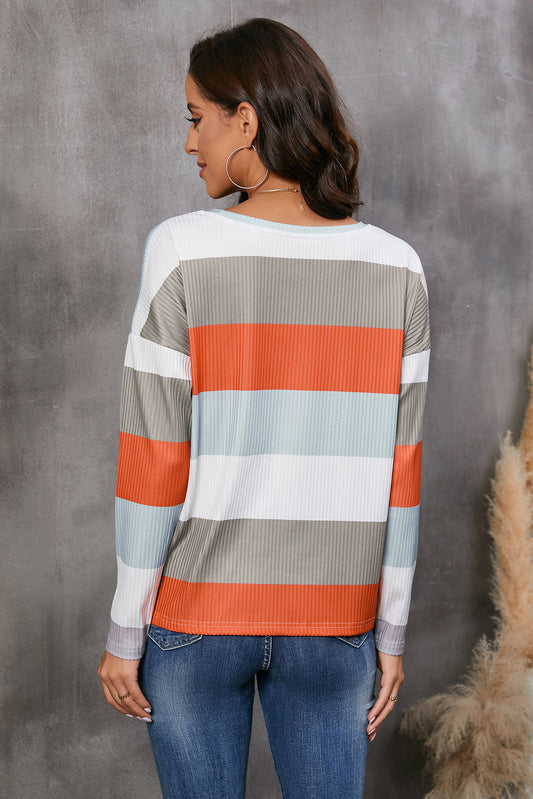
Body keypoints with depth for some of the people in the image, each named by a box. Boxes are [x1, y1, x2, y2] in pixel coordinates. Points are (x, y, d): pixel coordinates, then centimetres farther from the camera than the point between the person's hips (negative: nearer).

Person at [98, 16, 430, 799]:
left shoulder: (183, 250, -14)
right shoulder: (396, 268, -5)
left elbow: (155, 464, -12)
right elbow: (399, 473, -2)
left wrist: (124, 632, -2)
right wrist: (391, 630, 7)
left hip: (197, 614, -2)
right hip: (334, 620, 2)